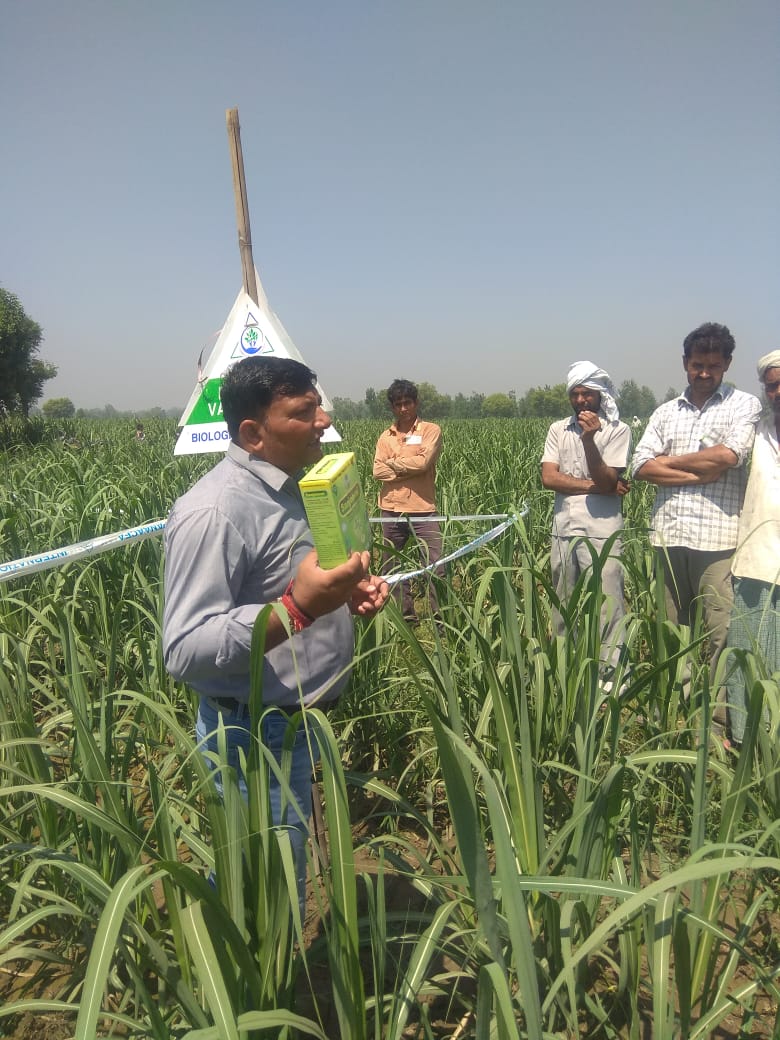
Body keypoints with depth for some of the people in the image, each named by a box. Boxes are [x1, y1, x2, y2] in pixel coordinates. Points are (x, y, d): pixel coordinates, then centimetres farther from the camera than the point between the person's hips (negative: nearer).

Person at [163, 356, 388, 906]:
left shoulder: (292, 488, 6)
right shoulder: (213, 513, -24)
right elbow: (185, 651, -27)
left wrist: (347, 590, 1)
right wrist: (298, 607, -36)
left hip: (298, 720, 9)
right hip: (257, 735, -9)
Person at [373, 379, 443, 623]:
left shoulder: (431, 430, 1)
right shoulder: (385, 436, 11)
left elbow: (423, 462, -14)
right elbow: (378, 471, -1)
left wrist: (393, 462, -2)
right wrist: (410, 468, -10)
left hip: (423, 510, -4)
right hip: (391, 511, 4)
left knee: (435, 564, -4)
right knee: (390, 565, 11)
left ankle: (440, 614, 5)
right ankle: (405, 614, 23)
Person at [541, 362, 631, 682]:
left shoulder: (618, 430, -1)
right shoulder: (558, 430, 9)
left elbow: (607, 482, -12)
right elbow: (549, 478, -3)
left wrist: (589, 440, -21)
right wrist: (594, 485, -9)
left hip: (601, 532, -4)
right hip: (563, 530, 4)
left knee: (606, 607, -3)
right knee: (563, 605, 12)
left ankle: (610, 672, 8)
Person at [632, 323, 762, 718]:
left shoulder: (744, 404, 7)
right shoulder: (665, 412, 16)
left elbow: (727, 456, -11)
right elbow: (641, 467, 3)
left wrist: (670, 460, 1)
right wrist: (698, 475, -7)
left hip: (718, 535, -3)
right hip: (669, 533, 4)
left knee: (721, 633, -3)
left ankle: (717, 719, 6)